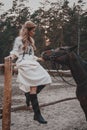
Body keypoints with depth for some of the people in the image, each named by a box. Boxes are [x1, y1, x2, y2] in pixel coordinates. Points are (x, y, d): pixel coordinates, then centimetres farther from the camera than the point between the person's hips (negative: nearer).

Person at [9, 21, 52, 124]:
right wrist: (11, 56, -24)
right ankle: (37, 114, -17)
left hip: (32, 64, 8)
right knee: (34, 85, -18)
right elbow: (15, 52, -4)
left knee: (45, 79, -9)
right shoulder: (19, 39, 3)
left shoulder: (30, 41, 24)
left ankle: (29, 95, 7)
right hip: (24, 65, -8)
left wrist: (38, 59, 35)